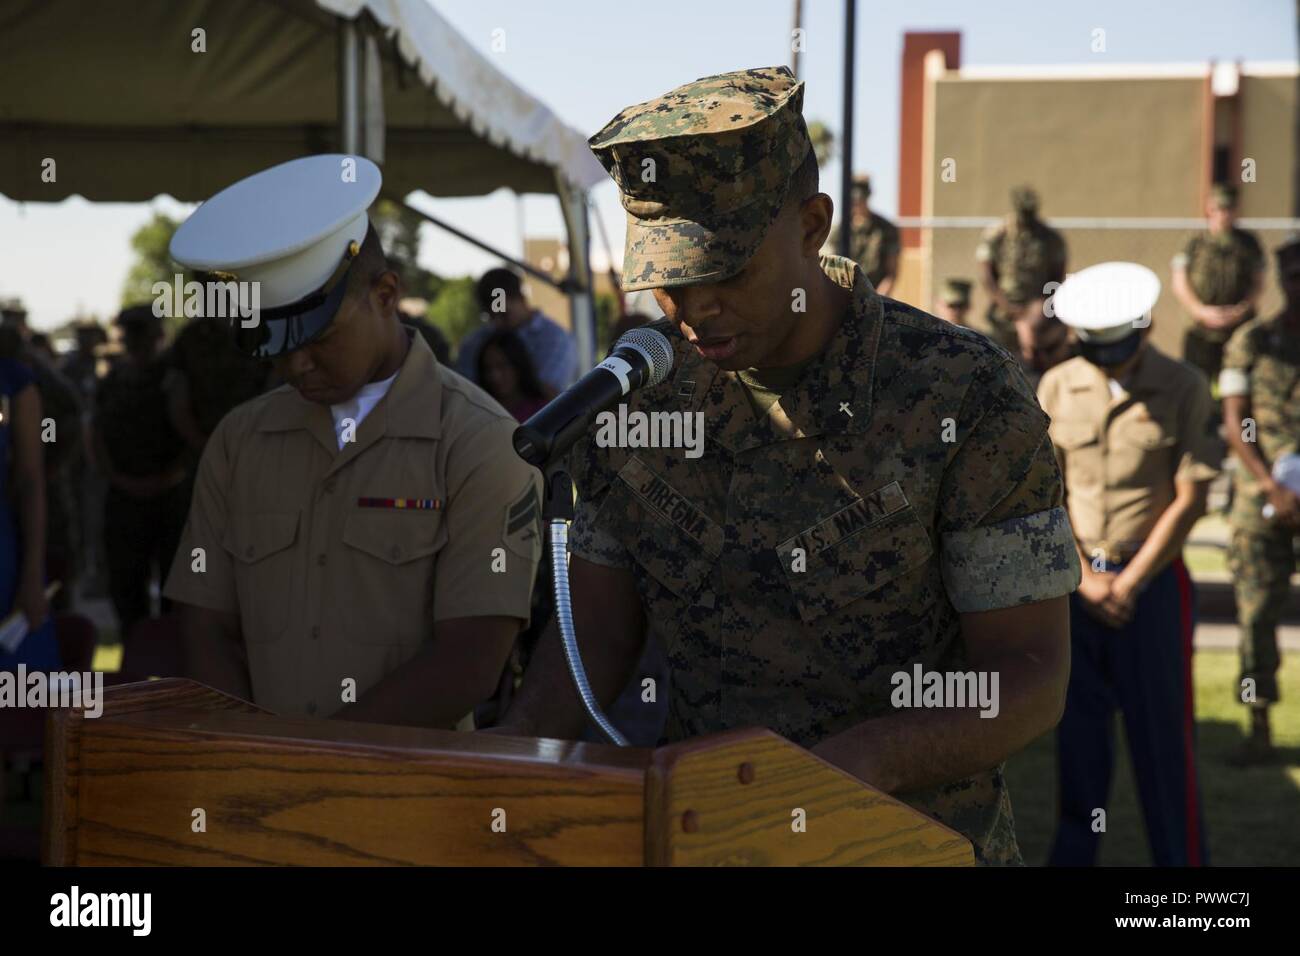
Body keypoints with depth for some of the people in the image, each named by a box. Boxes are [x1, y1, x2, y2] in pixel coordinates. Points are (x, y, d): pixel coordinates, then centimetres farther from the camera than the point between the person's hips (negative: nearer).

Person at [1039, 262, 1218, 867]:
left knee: (1162, 730, 1)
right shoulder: (1057, 387, 3)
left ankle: (1180, 855, 10)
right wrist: (1084, 579, -6)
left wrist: (1129, 584, -8)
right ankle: (1075, 849, 21)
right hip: (1075, 581, 3)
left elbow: (1190, 500, -7)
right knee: (1079, 725, 9)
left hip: (1152, 582, -2)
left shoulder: (1183, 389, -5)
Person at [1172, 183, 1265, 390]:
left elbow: (1259, 283, 9)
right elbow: (1180, 284, 2)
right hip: (1202, 332, -1)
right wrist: (1202, 311, -11)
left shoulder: (1248, 243, 8)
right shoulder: (1195, 244, 4)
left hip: (1240, 330, 1)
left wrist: (1242, 309, -8)